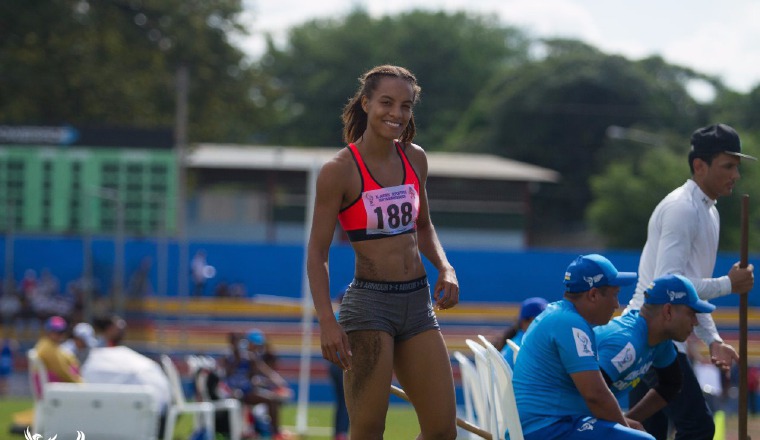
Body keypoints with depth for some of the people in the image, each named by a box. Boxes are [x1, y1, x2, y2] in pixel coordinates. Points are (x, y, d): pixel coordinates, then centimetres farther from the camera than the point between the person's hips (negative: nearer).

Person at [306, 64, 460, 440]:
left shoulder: (415, 159, 8)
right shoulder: (339, 170, -9)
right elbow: (317, 253, -7)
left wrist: (445, 268, 5)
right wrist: (327, 321, -18)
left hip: (418, 302, 6)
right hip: (369, 301, -6)